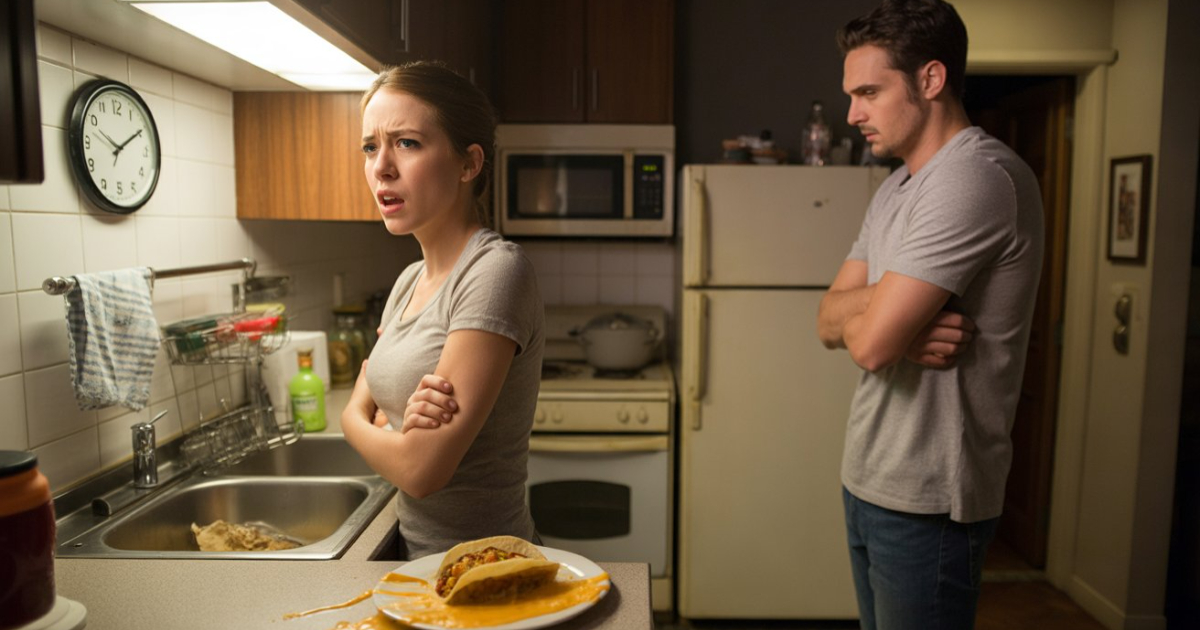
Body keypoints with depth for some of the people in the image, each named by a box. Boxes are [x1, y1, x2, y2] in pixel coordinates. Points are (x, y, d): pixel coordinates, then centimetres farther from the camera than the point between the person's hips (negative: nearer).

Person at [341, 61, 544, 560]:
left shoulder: (496, 271, -23)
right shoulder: (409, 280, 3)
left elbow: (421, 470, -25)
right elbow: (357, 410, 5)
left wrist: (358, 421, -5)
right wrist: (405, 420, -17)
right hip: (416, 550, 8)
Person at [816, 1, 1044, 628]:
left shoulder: (977, 177, -19)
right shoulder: (895, 189, 12)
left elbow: (868, 341, -25)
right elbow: (829, 323, 5)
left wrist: (857, 306, -4)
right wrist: (897, 318, -15)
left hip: (925, 502, -8)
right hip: (870, 482, 8)